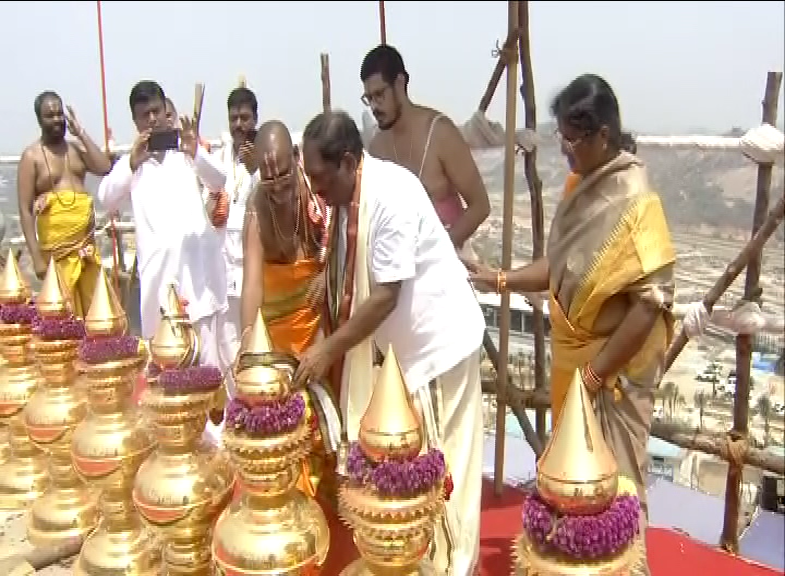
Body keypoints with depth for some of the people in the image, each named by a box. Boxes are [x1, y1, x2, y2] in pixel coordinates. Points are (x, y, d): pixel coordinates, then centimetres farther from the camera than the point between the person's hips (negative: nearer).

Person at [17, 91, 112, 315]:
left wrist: (81, 133, -1)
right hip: (57, 249, -5)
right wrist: (36, 257, -14)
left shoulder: (76, 147, 13)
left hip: (87, 244, 5)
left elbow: (105, 168, -5)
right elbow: (25, 210, -7)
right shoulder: (32, 156, -3)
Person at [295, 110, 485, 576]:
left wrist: (328, 350, -19)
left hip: (440, 338, -8)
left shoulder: (392, 194, -26)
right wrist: (331, 347, 1)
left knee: (441, 460, 4)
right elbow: (347, 282, 5)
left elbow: (386, 295, -25)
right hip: (399, 343, 8)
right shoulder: (345, 198, -1)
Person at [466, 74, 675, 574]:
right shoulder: (583, 187, 4)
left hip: (613, 367, -8)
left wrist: (597, 371, -19)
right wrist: (501, 280, 1)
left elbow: (651, 302, -23)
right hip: (574, 353, 8)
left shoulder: (633, 201, -20)